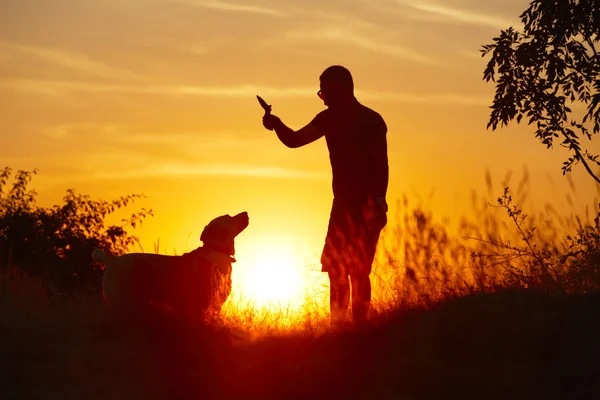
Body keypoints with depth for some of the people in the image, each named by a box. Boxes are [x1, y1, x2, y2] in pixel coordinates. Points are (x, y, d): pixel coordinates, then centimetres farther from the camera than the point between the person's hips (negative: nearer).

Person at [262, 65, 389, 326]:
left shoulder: (371, 121, -11)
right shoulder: (329, 118, 10)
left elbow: (382, 165, -16)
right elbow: (294, 139, 7)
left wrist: (379, 202, -26)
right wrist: (276, 124, -14)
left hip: (366, 208, -7)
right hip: (343, 205, 8)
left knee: (358, 271, -11)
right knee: (336, 269, 7)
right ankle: (338, 327, 12)